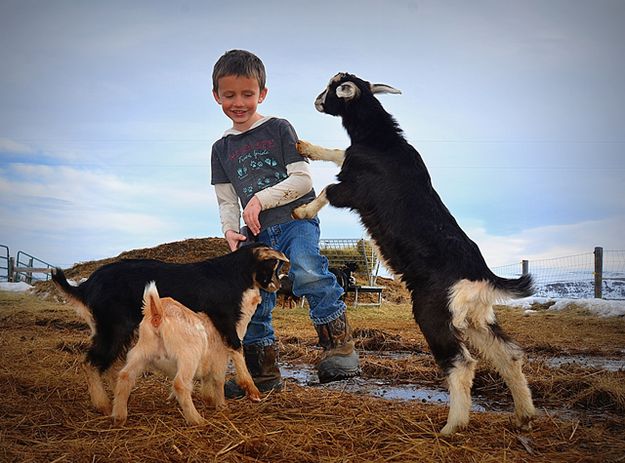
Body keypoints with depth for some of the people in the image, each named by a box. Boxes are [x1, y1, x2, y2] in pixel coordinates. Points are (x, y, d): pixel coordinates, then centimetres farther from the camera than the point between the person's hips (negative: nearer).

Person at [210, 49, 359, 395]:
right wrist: (231, 230, -7)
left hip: (296, 218, -5)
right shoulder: (222, 149, 13)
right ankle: (263, 374, 19)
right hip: (258, 234, 5)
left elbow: (302, 180, -6)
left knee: (307, 271, -34)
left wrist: (261, 199, -15)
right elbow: (226, 201, 13)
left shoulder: (278, 129, 1)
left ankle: (339, 346, -27)